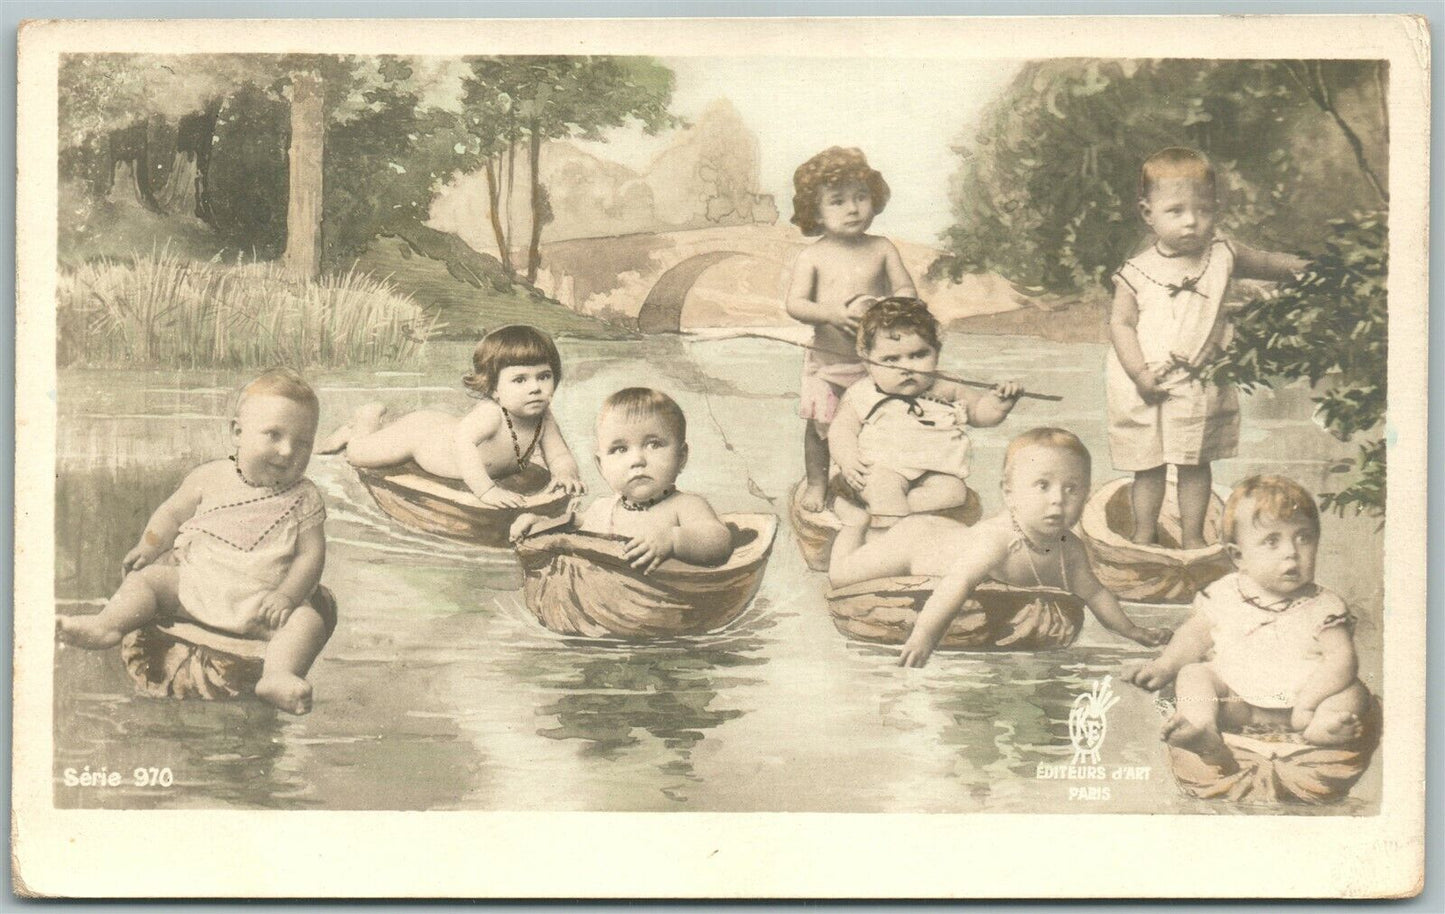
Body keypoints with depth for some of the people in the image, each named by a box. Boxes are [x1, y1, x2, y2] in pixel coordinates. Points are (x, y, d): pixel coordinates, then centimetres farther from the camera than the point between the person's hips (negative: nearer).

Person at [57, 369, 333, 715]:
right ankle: (107, 625, -33)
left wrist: (287, 594, -18)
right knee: (146, 578, -13)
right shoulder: (211, 478, 4)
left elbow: (311, 553, -2)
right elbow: (173, 512, 14)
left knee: (308, 619, -27)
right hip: (194, 583, 2)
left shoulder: (304, 499, 2)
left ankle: (279, 674, -50)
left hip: (259, 604, -2)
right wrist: (148, 547, -3)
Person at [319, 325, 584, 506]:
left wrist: (565, 473, -44)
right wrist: (485, 489, -70)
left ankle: (382, 422, 56)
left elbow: (560, 456, -20)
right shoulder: (491, 413, -47)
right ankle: (370, 418, 38)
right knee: (358, 453, 8)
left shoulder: (542, 418, -27)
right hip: (422, 430, -6)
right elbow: (463, 440, -62)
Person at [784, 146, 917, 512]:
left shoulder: (882, 250, 0)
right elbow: (795, 304, -11)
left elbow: (906, 289, 1)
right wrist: (832, 314, -28)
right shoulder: (812, 257, -5)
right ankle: (816, 481, 28)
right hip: (826, 362, -1)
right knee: (820, 424, 6)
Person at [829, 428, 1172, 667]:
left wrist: (1132, 630, -4)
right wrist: (924, 633, -64)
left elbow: (1093, 592, -8)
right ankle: (856, 518, 37)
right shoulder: (997, 538, -48)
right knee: (841, 574, 8)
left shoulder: (1068, 549, -24)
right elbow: (959, 580, -56)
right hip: (915, 538, -6)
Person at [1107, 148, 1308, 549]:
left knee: (1195, 464, 10)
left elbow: (1264, 263, 14)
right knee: (1147, 464, 9)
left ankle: (1193, 535, 22)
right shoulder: (1136, 273, -5)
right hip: (1144, 391, -1)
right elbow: (1121, 324, -5)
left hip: (1201, 387, 1)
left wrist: (1297, 267, -6)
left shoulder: (1222, 256, 0)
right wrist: (1140, 373, -17)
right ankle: (1144, 533, 23)